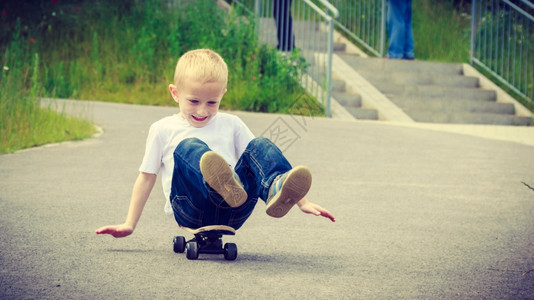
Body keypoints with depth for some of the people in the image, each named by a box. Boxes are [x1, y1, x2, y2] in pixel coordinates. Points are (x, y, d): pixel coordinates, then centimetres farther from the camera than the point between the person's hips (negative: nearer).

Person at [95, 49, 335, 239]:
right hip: (190, 211, -2)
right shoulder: (163, 130, 17)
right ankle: (224, 186, -62)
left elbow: (258, 161, 21)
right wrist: (129, 225, 15)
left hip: (230, 213, 2)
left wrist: (302, 202, 14)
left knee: (260, 146, -16)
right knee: (188, 147, -28)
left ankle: (277, 190, -50)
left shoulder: (231, 125, 22)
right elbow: (146, 177, 21)